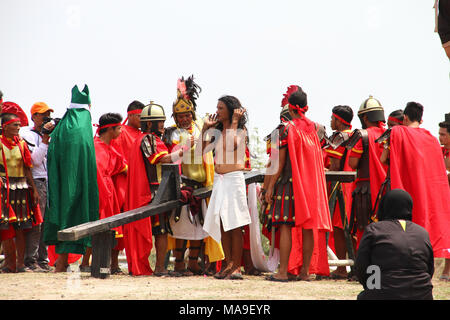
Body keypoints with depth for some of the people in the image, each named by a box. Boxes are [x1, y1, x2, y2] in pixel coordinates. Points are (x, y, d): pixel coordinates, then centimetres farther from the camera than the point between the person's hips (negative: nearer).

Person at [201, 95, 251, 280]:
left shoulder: (241, 131, -2)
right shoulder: (217, 132, 14)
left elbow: (232, 144, -22)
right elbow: (202, 150, 8)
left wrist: (234, 122, -16)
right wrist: (205, 128, 7)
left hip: (234, 178, -6)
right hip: (219, 180, 6)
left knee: (235, 225, -5)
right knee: (222, 224, 5)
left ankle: (236, 266, -3)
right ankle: (228, 264, 10)